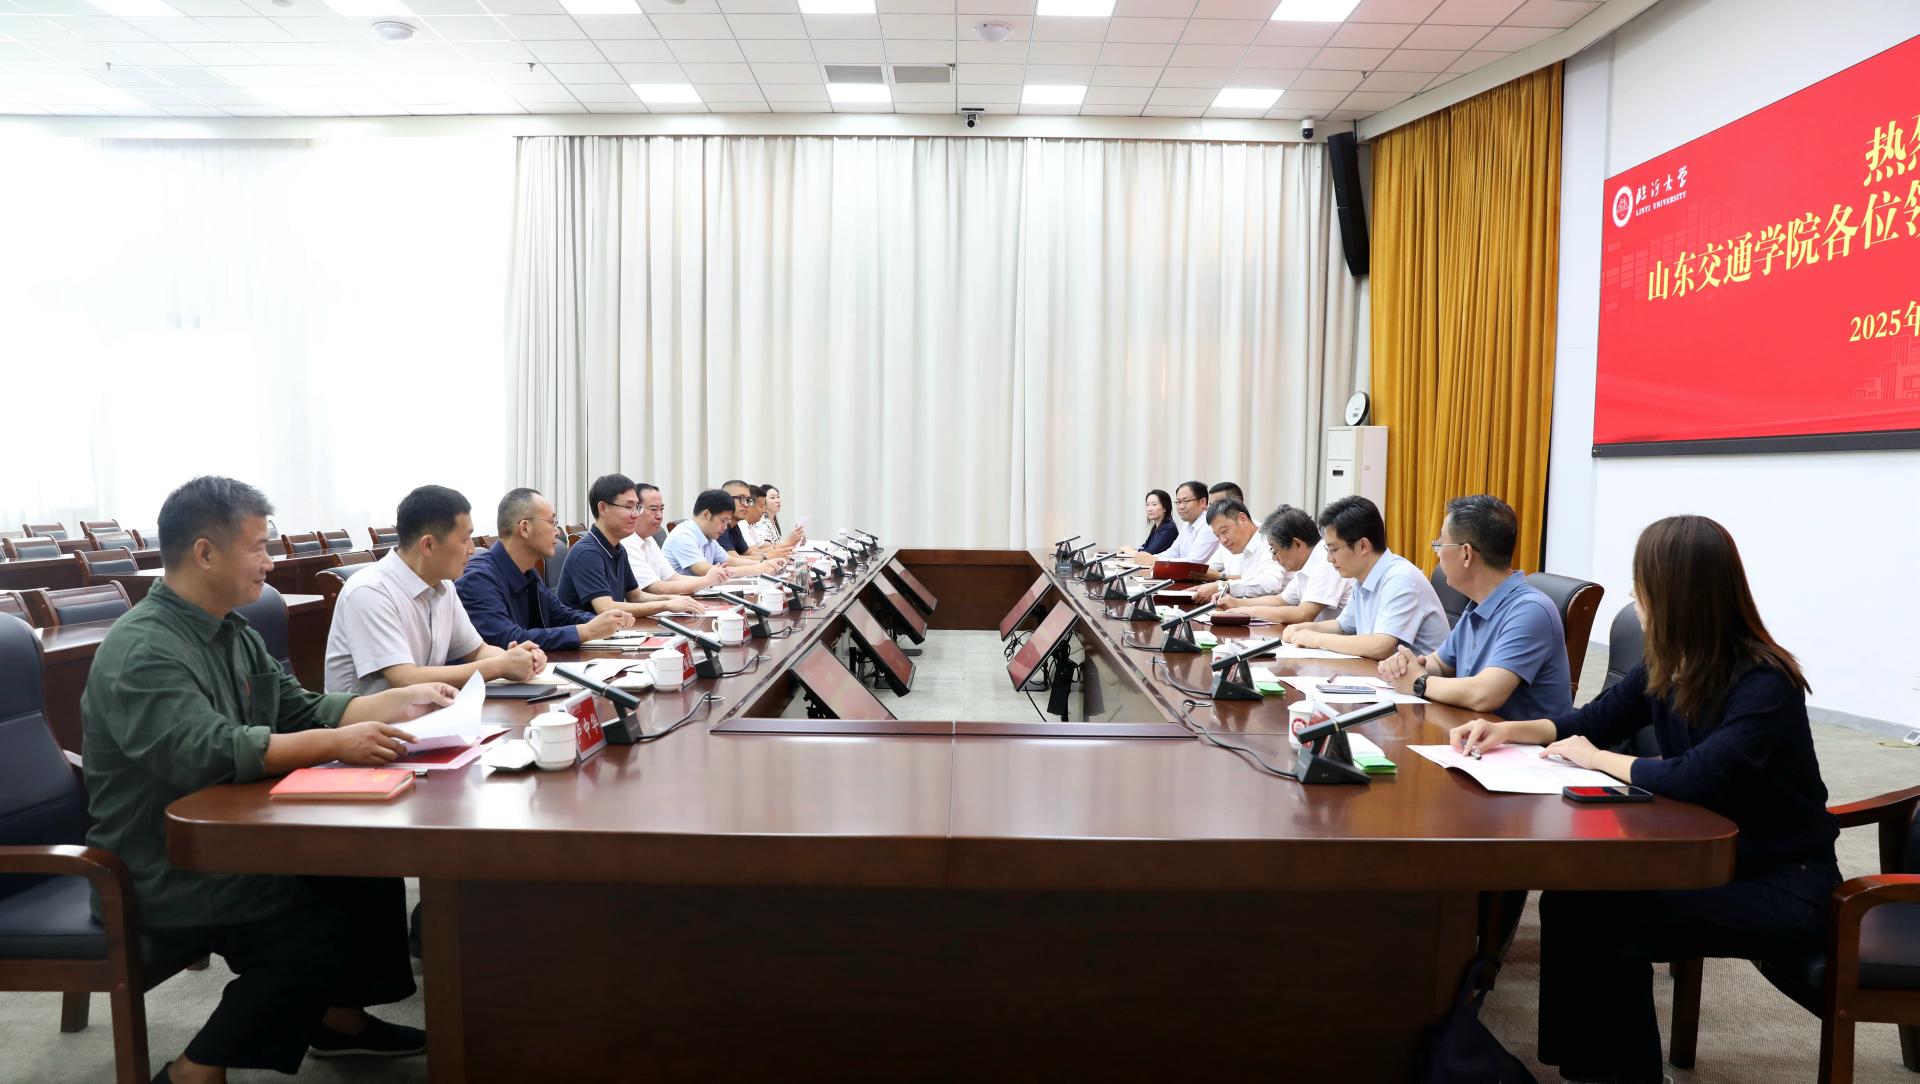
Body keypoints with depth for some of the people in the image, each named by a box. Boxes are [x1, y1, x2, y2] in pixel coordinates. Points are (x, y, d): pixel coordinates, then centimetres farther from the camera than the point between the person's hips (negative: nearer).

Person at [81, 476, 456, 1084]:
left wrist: (399, 702, 1)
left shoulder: (231, 631, 8)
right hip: (166, 878, -9)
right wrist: (336, 745, -39)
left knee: (372, 865, -2)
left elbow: (301, 712, 12)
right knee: (326, 931, -19)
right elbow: (206, 752, -36)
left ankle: (338, 1016, 18)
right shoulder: (142, 651, -22)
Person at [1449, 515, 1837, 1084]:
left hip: (1782, 883, -7)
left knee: (1608, 920, -23)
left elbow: (1697, 778, -35)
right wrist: (1510, 730, -2)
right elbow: (1598, 718, 13)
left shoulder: (1764, 684, -23)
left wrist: (1596, 759, -20)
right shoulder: (1668, 665, 0)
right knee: (1571, 896, -14)